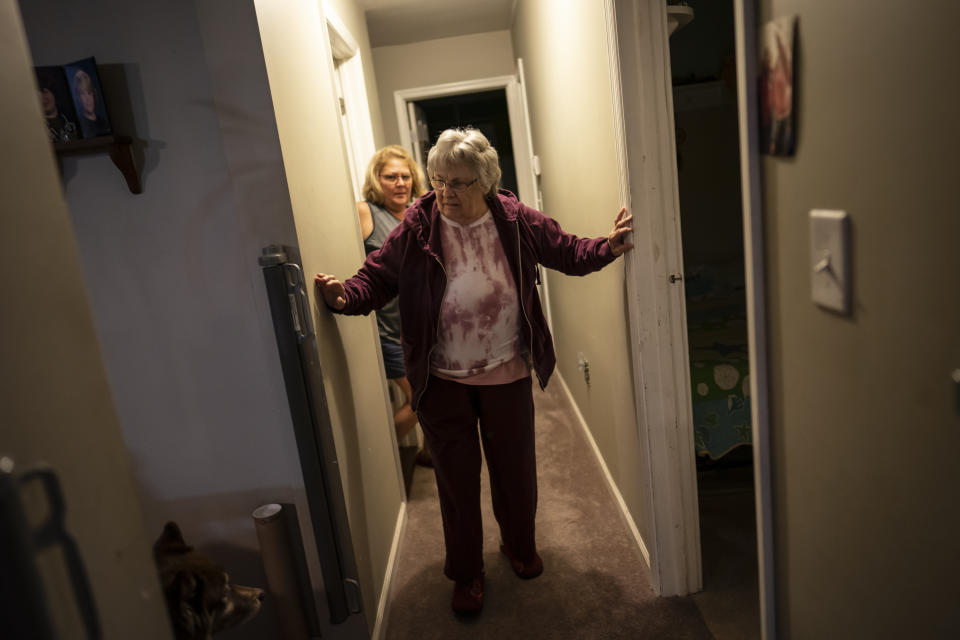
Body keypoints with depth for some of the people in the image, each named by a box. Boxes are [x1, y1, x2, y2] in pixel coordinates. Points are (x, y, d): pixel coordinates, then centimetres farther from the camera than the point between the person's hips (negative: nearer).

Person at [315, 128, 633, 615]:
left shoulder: (516, 220, -7)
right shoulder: (417, 228, -10)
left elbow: (567, 252, 4)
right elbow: (378, 276, -7)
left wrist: (606, 248, -11)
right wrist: (346, 296, -26)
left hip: (508, 373, 1)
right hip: (442, 379, -1)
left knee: (515, 467, 18)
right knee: (456, 478, 11)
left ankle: (520, 545, 47)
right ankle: (466, 572, 34)